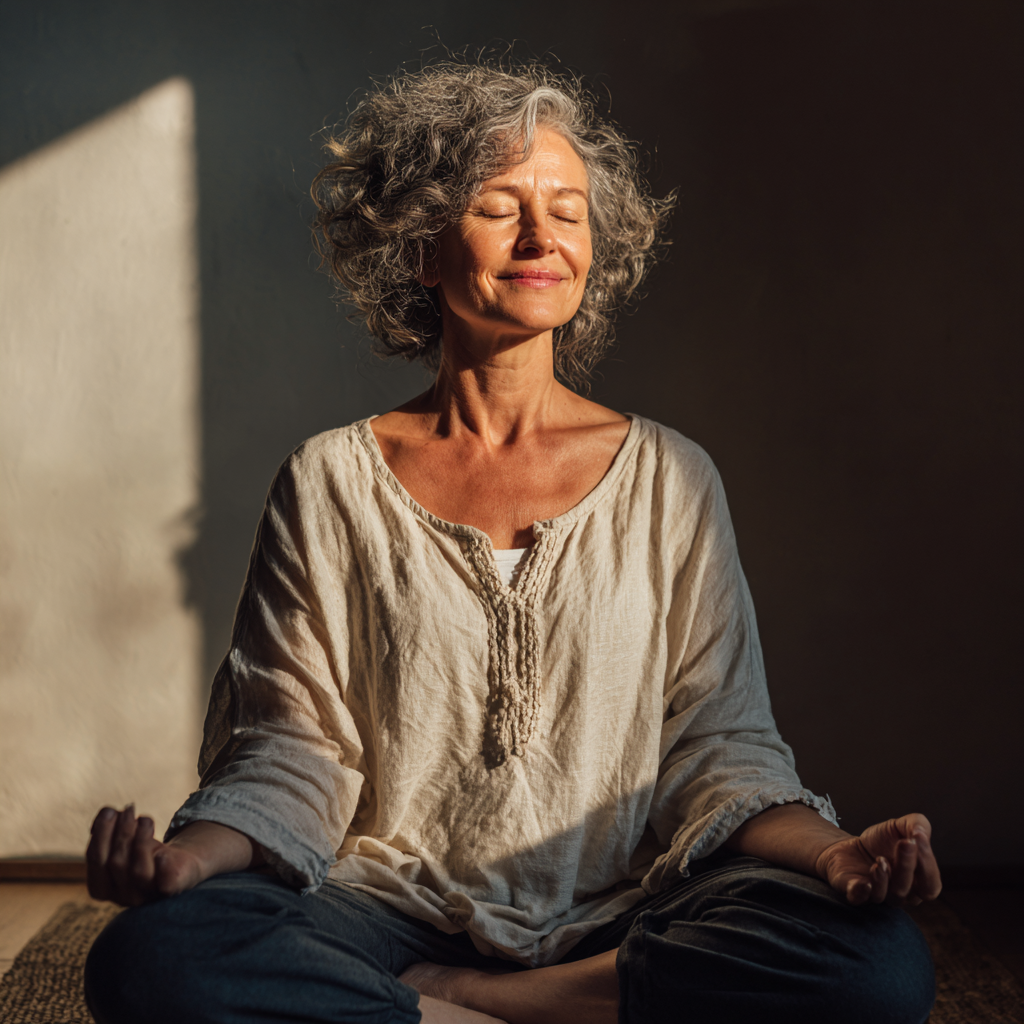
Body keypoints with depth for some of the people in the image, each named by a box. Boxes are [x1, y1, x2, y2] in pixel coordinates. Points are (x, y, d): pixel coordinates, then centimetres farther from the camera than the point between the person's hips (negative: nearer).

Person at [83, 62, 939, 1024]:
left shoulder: (670, 477, 7)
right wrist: (195, 852, -19)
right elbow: (292, 753, 2)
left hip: (617, 924, 2)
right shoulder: (332, 481, 5)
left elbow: (717, 747, 3)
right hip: (393, 911, -1)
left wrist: (829, 851, -17)